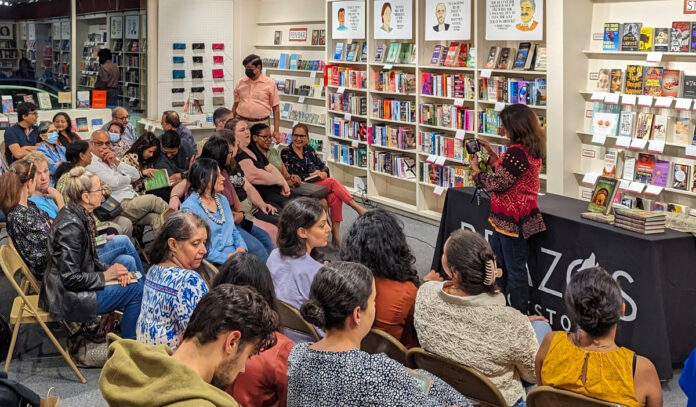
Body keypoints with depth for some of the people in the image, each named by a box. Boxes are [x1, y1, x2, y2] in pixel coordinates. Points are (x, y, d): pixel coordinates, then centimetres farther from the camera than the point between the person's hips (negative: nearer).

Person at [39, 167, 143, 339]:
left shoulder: (80, 214, 3)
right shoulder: (71, 226, -26)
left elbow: (89, 259, 13)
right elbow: (70, 279, -26)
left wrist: (112, 270, -3)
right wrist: (105, 276, -14)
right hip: (66, 299, -10)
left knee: (126, 261, 13)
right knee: (136, 288, -9)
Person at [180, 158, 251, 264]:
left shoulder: (223, 200, 18)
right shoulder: (189, 208, -6)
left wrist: (241, 247, 1)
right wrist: (226, 257, -18)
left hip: (233, 254, 7)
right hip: (212, 263, -7)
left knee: (263, 256, -21)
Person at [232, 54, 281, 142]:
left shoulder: (270, 83, 0)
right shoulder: (241, 83, 9)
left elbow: (276, 108, 0)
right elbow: (235, 104, 17)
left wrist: (276, 131, -5)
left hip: (261, 124, -2)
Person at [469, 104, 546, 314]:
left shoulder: (516, 152, -23)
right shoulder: (531, 149, 8)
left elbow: (497, 184, -20)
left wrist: (475, 169, -6)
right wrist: (491, 153, 15)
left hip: (511, 219, -11)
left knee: (515, 269, 0)